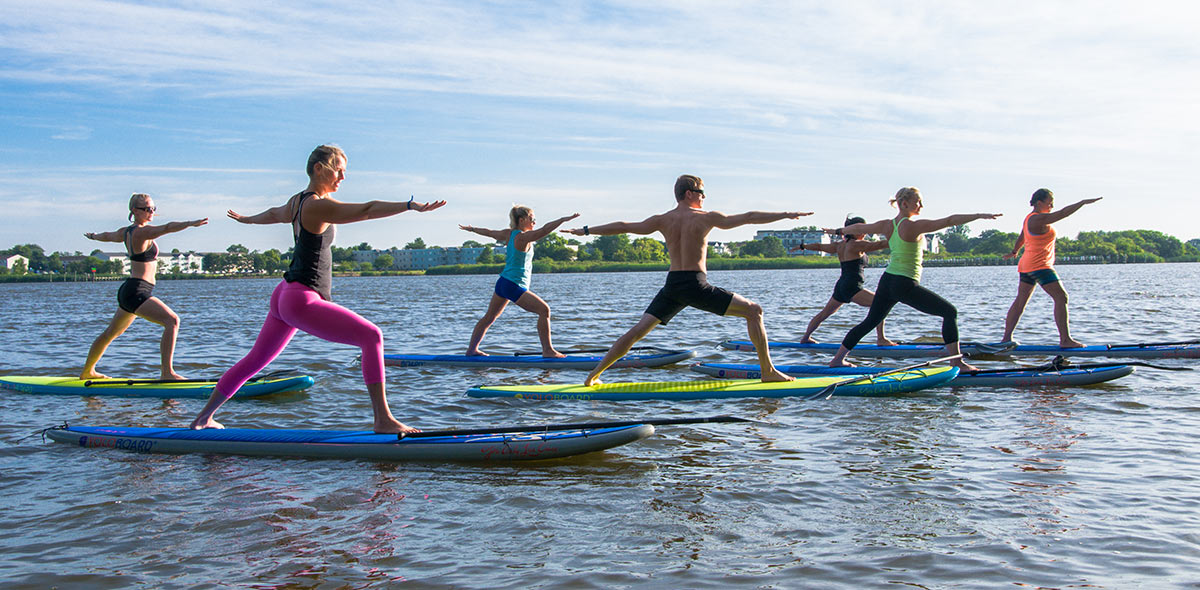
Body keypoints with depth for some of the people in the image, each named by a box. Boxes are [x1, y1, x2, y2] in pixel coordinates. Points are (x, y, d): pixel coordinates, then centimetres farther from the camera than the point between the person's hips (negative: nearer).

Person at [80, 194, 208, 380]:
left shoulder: (126, 232, 13)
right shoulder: (143, 232, -15)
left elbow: (107, 235, 35)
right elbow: (167, 228, -33)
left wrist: (93, 236, 56)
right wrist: (190, 223, -45)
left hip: (127, 292, 11)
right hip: (137, 292, -11)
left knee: (110, 333, 26)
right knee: (172, 320, -23)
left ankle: (87, 371, 44)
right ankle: (167, 372, -28)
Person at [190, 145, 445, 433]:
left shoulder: (296, 202, 14)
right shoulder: (319, 206, -15)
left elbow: (272, 214, 35)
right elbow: (367, 210, -28)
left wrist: (246, 219, 56)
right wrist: (410, 205, -36)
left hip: (284, 296, 10)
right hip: (302, 301, -10)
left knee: (255, 360, 23)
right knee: (371, 336, -15)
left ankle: (204, 417, 36)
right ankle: (383, 420, -18)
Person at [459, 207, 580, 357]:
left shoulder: (508, 234, 8)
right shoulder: (523, 237, -17)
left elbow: (488, 232, 23)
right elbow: (544, 230, -30)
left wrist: (471, 229, 40)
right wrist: (563, 219, -32)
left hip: (502, 282, 10)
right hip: (515, 286, -10)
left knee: (489, 317, 18)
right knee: (544, 309, -12)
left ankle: (472, 349, 28)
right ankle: (547, 351, -14)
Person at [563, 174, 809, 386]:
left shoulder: (662, 220, 9)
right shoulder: (706, 218, -3)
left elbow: (622, 226, 16)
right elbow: (748, 217, 1)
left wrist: (585, 231, 26)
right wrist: (785, 215, 8)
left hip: (672, 286, 5)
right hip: (696, 285, -5)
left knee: (638, 330, 12)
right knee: (754, 311, 5)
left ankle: (594, 374, 11)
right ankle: (768, 371, 2)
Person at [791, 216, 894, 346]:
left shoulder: (840, 245, 14)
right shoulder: (856, 245, -11)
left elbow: (820, 246, 27)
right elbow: (878, 245, -18)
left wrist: (802, 246, 42)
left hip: (841, 286, 10)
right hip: (852, 287, -10)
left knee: (824, 313, 23)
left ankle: (805, 337, 35)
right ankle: (881, 339, -22)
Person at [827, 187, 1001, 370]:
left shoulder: (887, 225, 6)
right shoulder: (914, 226, -14)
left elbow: (859, 228, 21)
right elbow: (949, 221, -19)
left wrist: (839, 231, 39)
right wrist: (980, 216, -18)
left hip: (886, 281, 8)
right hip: (905, 285, -8)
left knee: (870, 322, 20)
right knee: (950, 312, 0)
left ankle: (838, 359, 23)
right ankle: (957, 361, -3)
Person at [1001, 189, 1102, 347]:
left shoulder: (1029, 218, 14)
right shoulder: (1039, 219, -16)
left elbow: (1021, 238, 30)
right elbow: (1063, 213, -23)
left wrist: (1014, 252, 45)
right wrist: (1083, 202, -17)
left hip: (1026, 265, 11)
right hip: (1039, 265, -11)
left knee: (1020, 302, 12)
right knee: (1061, 297, -10)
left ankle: (1007, 338, 13)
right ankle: (1065, 340, -13)